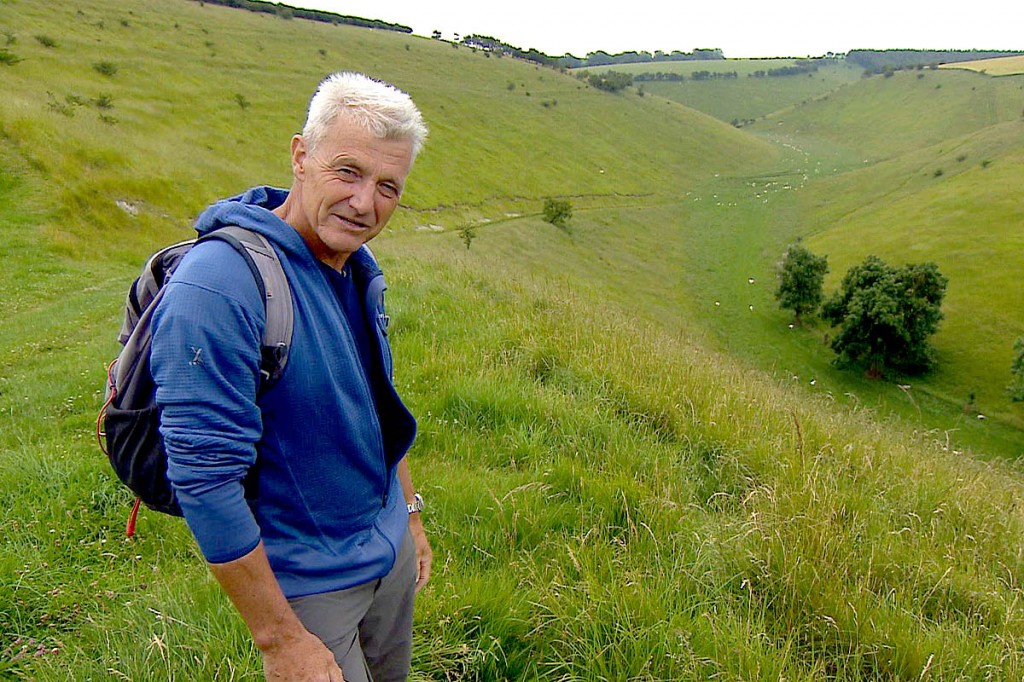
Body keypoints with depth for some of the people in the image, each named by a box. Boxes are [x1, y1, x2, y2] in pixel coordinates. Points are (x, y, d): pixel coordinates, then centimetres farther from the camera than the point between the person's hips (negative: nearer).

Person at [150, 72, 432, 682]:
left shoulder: (358, 268, -1)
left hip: (389, 552, 8)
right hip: (305, 583, -7)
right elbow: (205, 478, -27)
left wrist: (410, 512, 15)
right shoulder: (220, 286, -28)